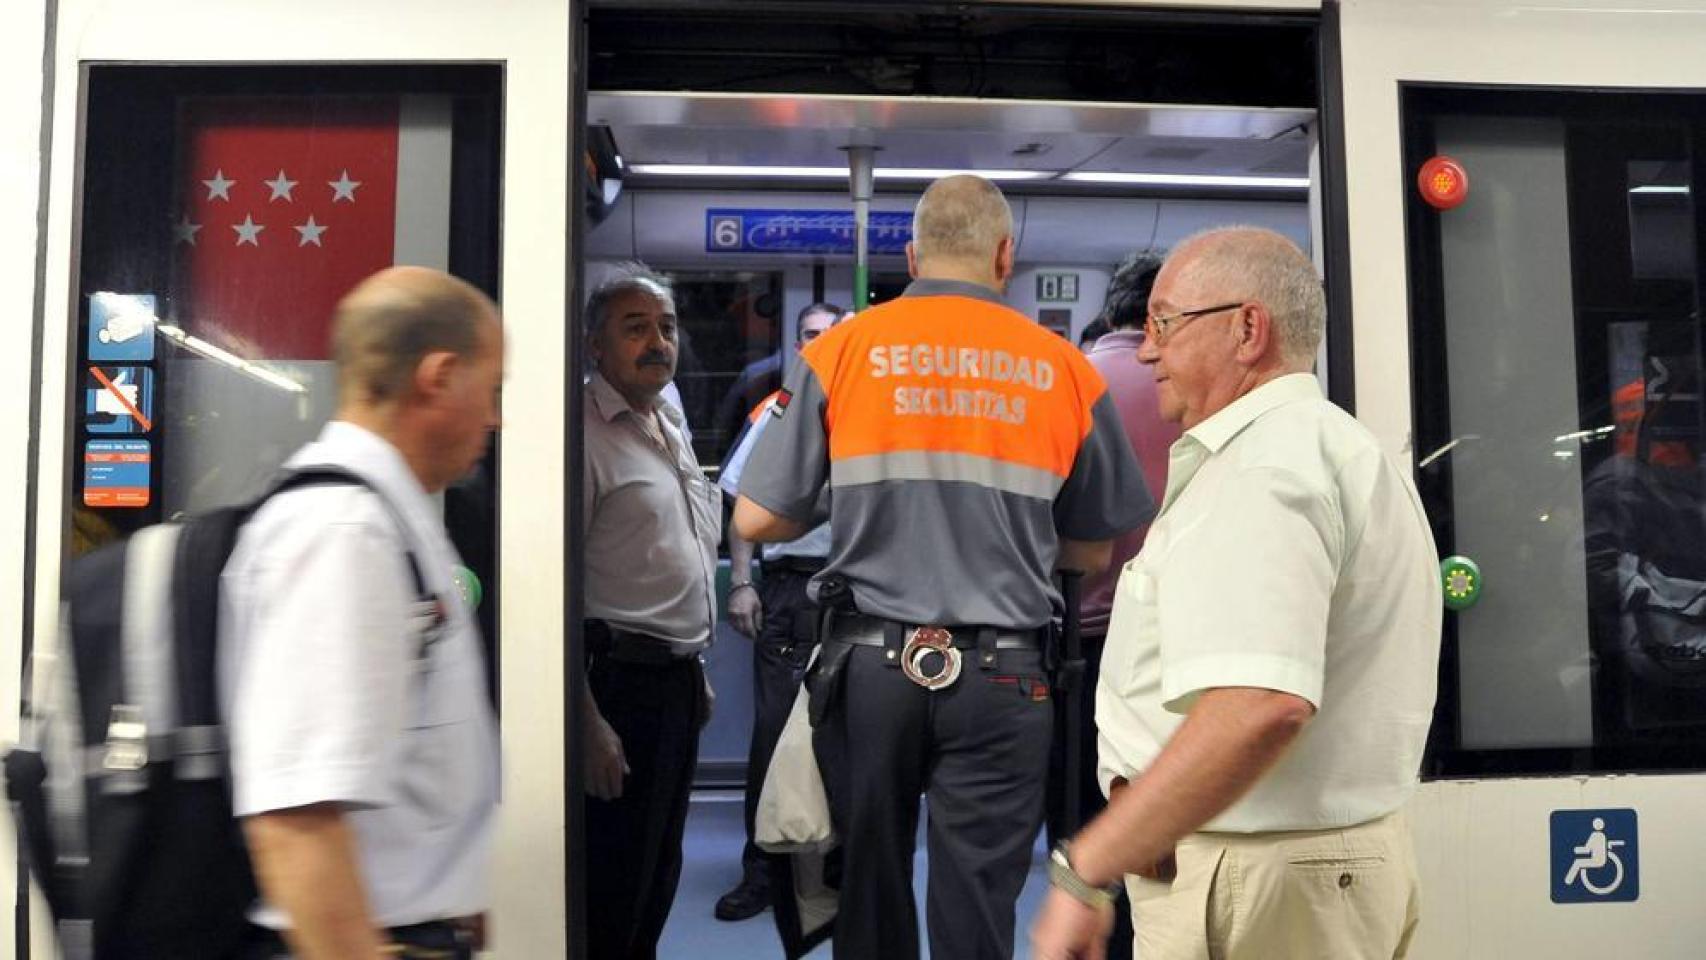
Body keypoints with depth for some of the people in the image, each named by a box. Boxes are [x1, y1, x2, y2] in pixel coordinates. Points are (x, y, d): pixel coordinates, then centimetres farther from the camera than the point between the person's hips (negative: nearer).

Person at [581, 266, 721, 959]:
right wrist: (588, 721, -23)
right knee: (610, 897, 1)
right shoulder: (586, 434, -13)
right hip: (621, 683, -8)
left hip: (677, 680, 9)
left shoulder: (671, 426, 15)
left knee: (658, 877, 17)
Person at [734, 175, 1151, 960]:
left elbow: (756, 520, -2)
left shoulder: (839, 351, -2)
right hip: (1001, 676, 0)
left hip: (871, 664, 1)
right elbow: (1095, 552, 7)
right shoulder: (1066, 369, 1)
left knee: (871, 890, 17)